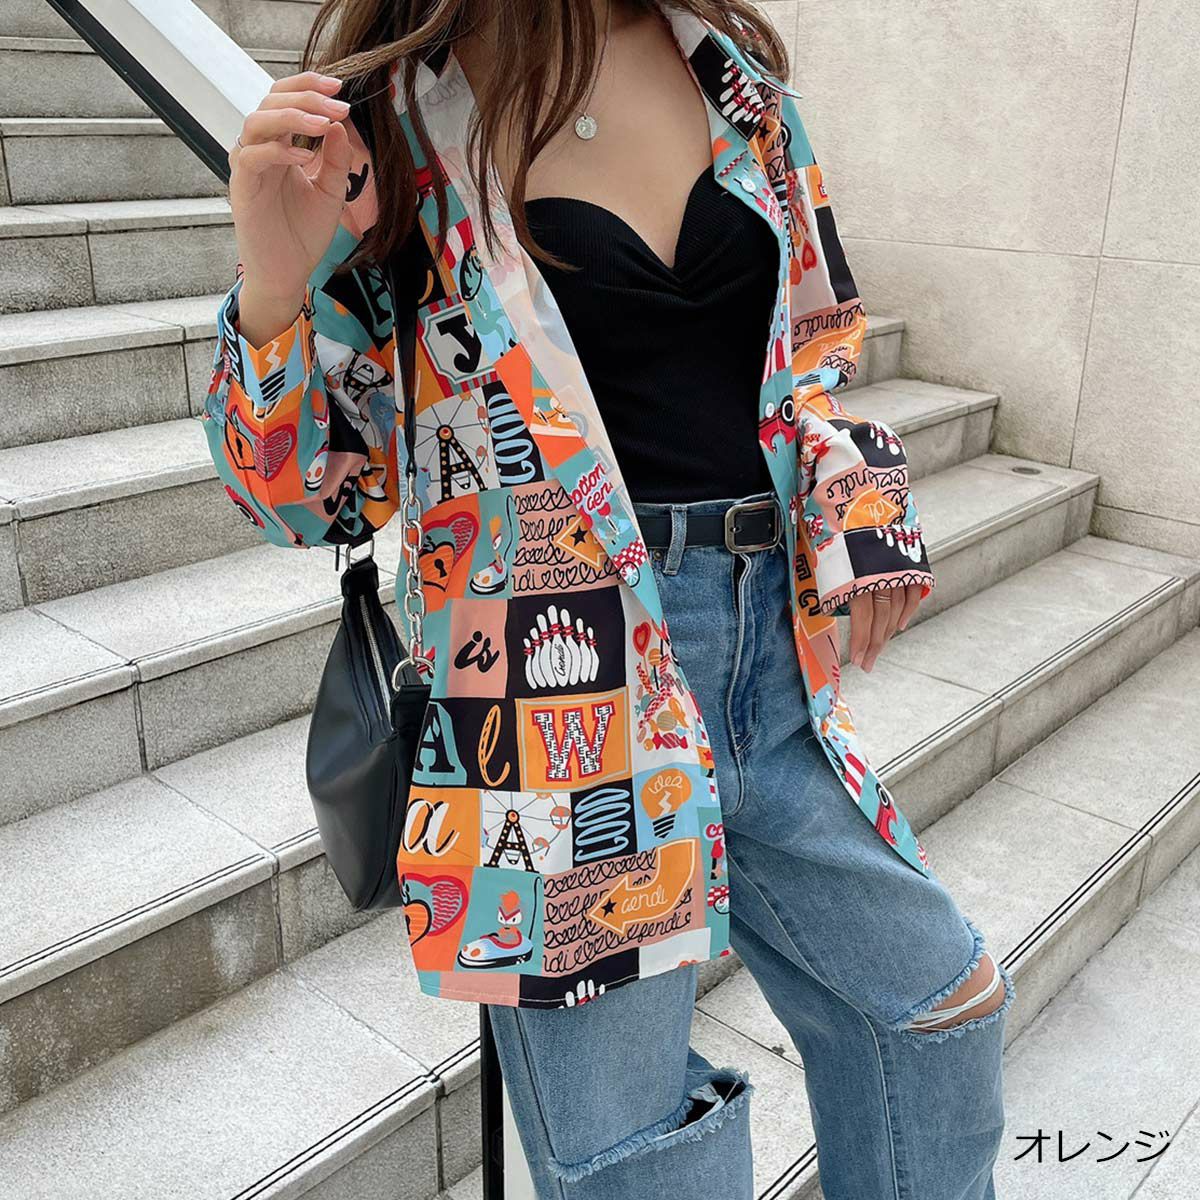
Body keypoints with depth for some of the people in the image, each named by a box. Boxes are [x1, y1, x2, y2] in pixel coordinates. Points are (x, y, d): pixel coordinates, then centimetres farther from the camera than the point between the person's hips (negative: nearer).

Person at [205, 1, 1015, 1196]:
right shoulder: (386, 122, -7)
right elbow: (317, 491, -5)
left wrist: (854, 502, 6)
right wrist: (272, 293, -22)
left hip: (770, 639, 6)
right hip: (568, 667, -5)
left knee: (931, 1007, 21)